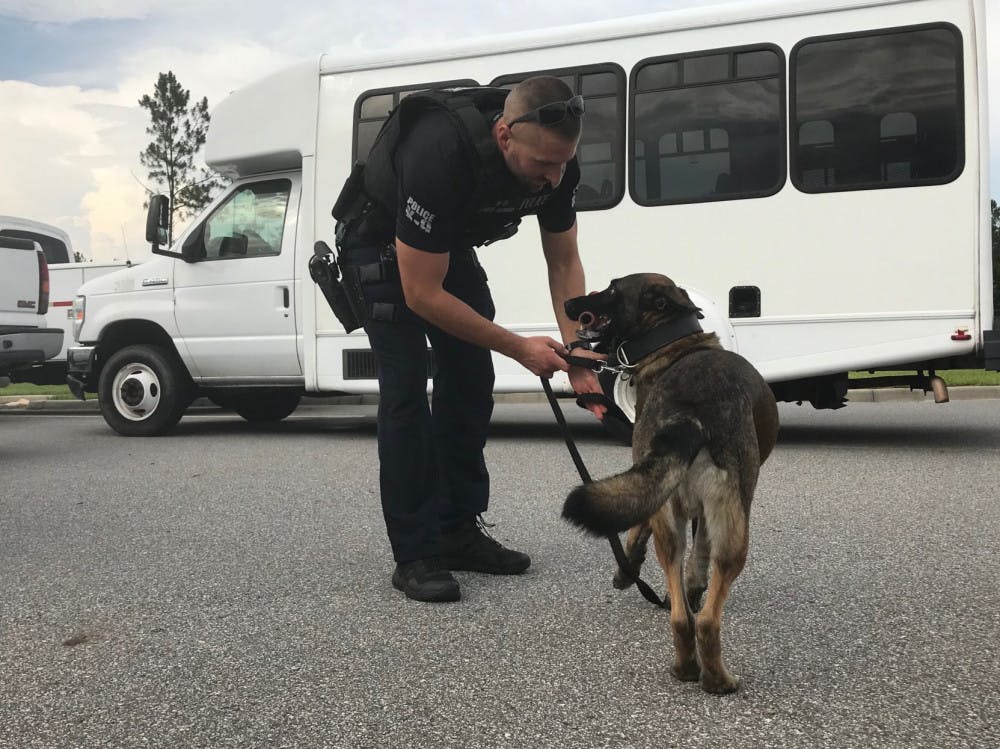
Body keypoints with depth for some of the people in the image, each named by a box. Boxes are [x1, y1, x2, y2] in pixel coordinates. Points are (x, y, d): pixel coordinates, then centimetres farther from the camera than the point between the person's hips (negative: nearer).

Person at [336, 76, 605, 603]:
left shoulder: (555, 162, -22)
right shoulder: (440, 159, -43)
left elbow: (563, 262, -8)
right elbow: (422, 295, -35)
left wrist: (577, 356, -19)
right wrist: (519, 348, -29)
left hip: (450, 246, 7)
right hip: (383, 247, -6)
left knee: (470, 383, 3)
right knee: (406, 390, -15)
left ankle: (458, 531, 13)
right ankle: (414, 555, -7)